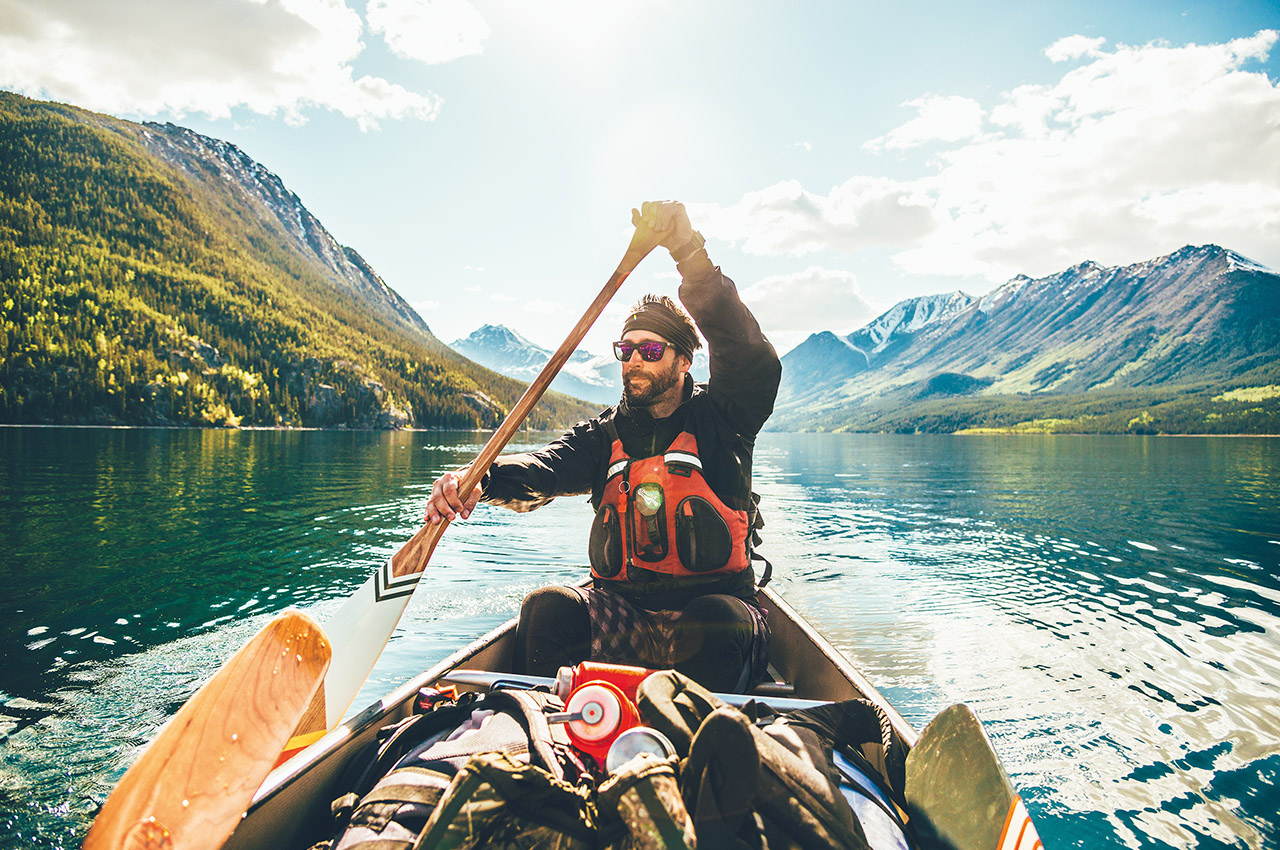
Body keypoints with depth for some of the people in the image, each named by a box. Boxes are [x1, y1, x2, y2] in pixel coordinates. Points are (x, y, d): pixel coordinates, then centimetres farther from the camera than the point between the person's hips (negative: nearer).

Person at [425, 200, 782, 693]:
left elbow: (754, 361, -18)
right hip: (623, 609, 3)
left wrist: (689, 251, -27)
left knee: (721, 625, -35)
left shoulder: (718, 419, 2)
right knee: (549, 608, -24)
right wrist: (479, 478, -30)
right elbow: (542, 469, -6)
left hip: (717, 599, -2)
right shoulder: (603, 435, 12)